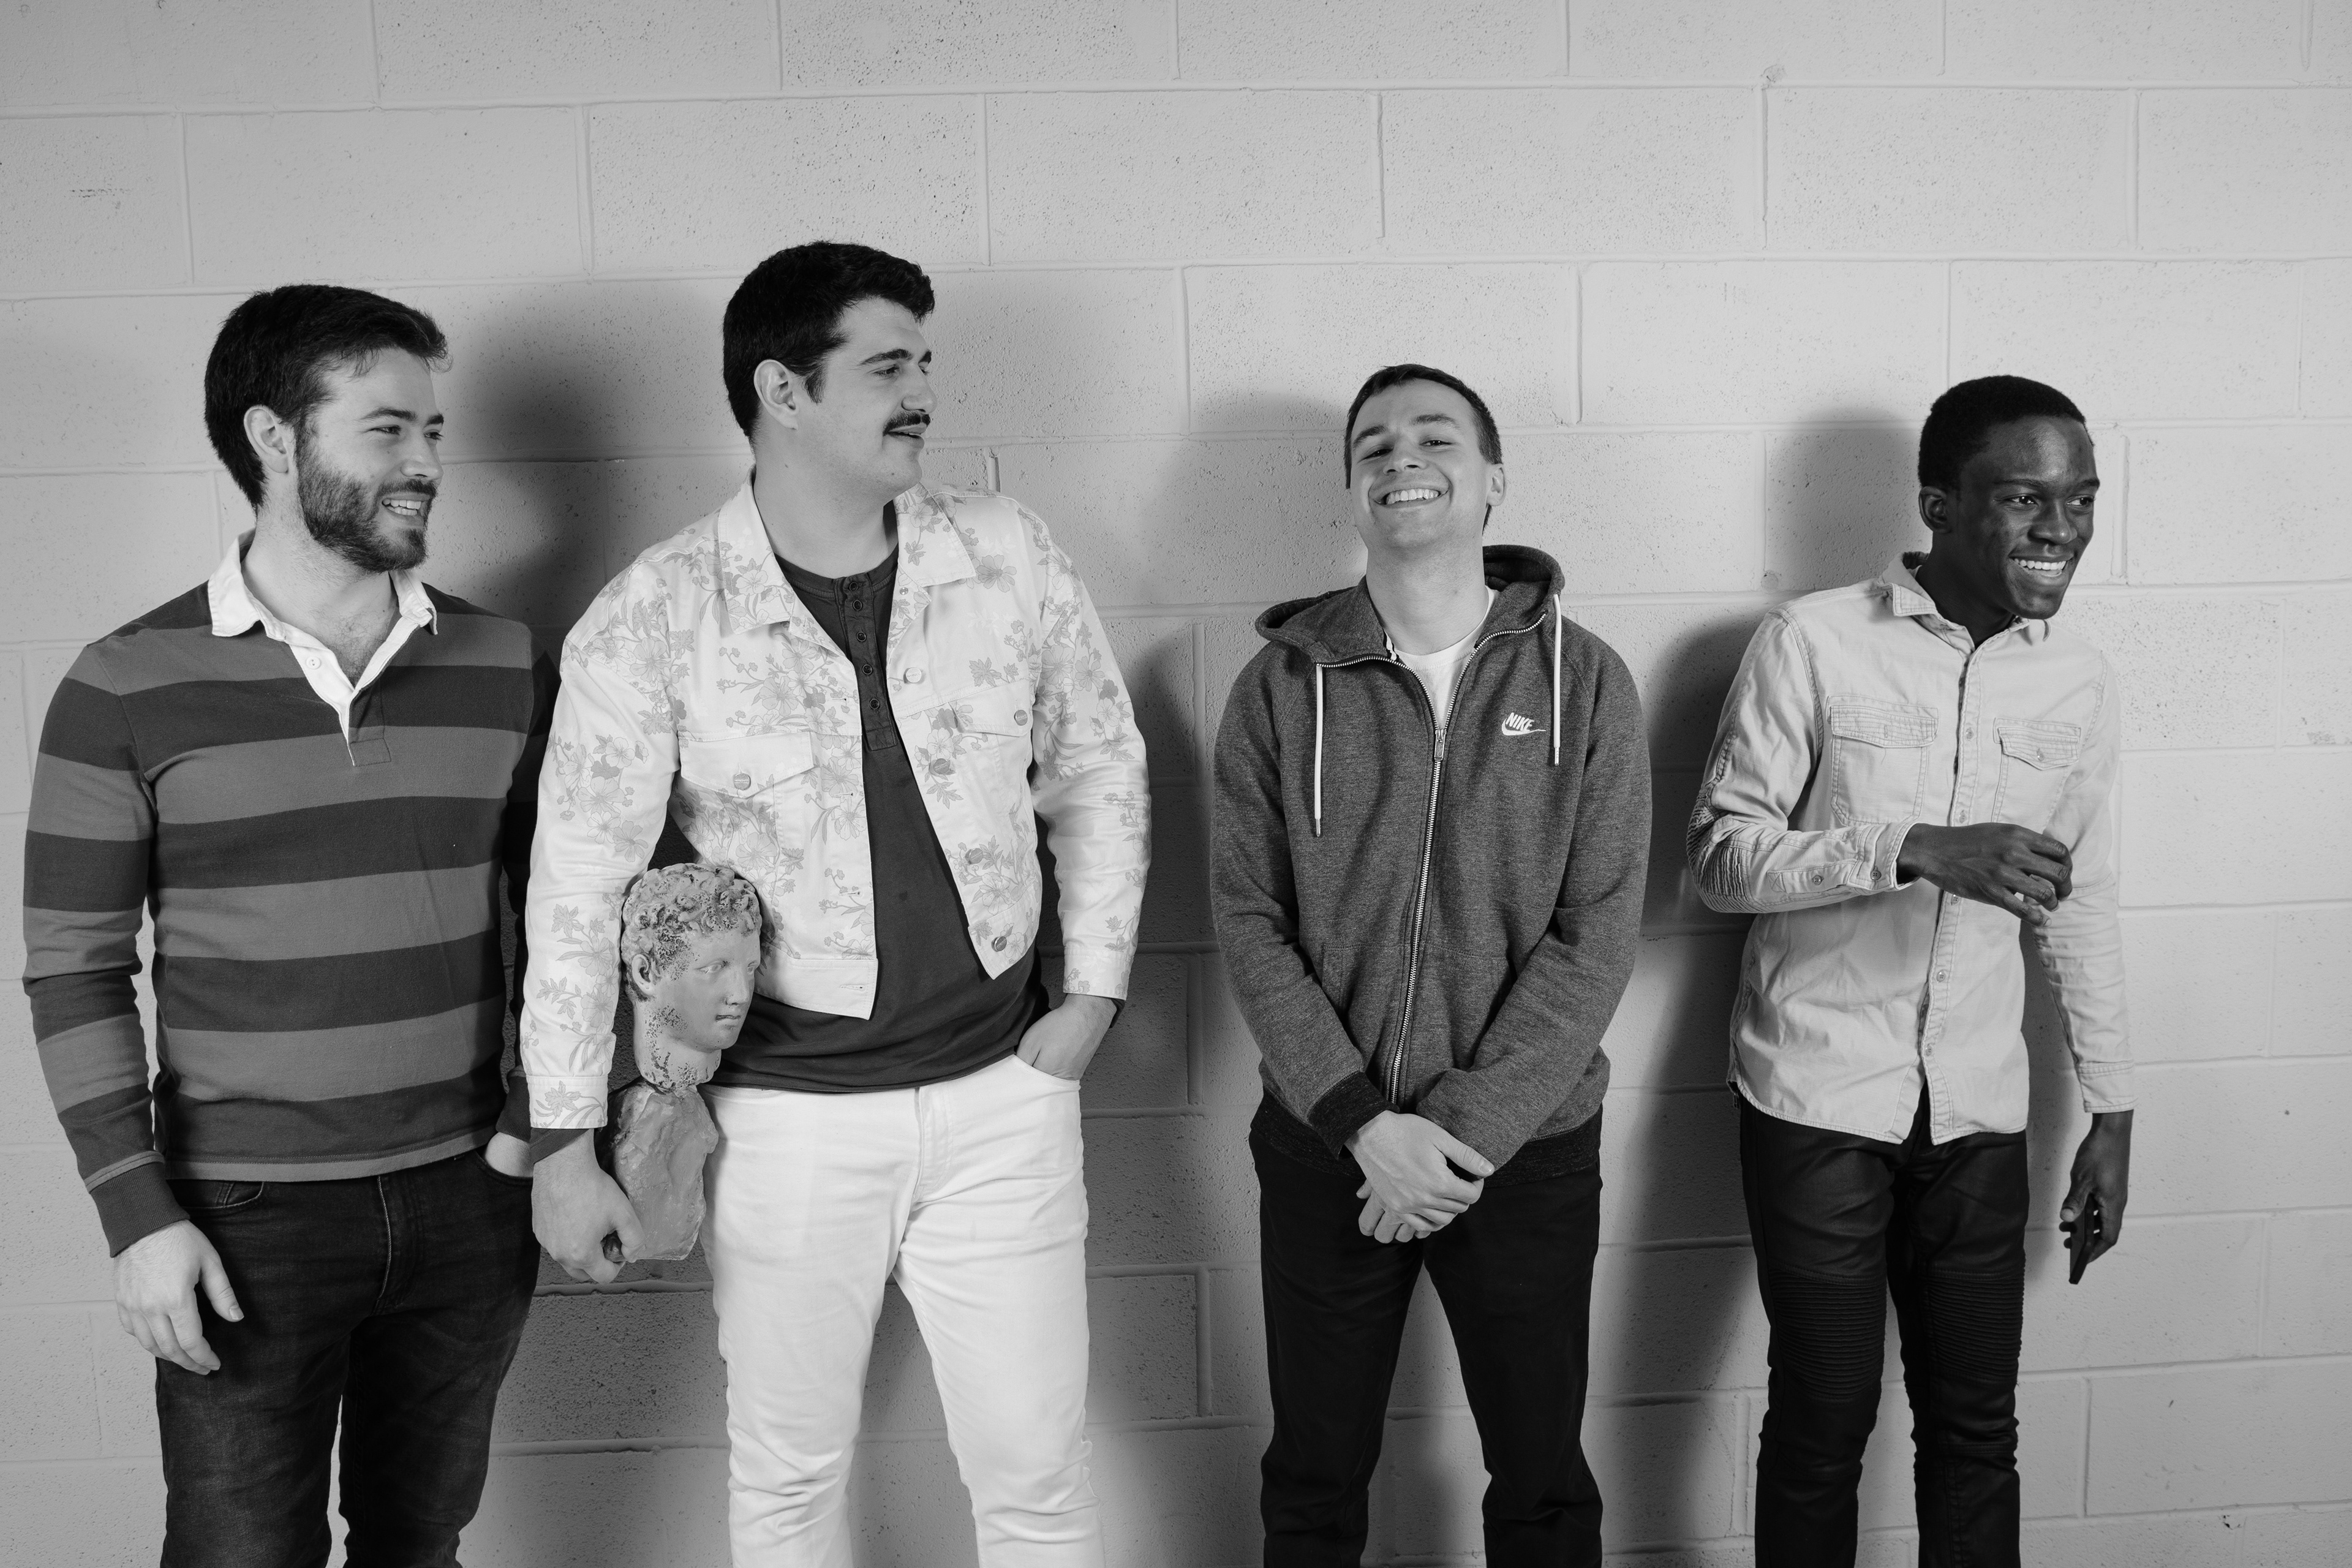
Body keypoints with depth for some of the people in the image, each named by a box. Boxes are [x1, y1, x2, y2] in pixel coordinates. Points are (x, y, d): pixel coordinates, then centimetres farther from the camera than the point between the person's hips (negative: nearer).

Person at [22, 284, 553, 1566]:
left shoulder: (503, 668, 2)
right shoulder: (127, 689, -6)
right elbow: (75, 966, -4)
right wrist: (138, 1215, -8)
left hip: (468, 1198, 3)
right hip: (245, 1218, -3)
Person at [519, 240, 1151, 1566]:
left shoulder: (1011, 556, -3)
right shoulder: (654, 619, -10)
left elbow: (1101, 773, 9)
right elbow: (580, 884, -7)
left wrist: (1095, 988, 1)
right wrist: (566, 1145, -7)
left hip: (1002, 1095, 2)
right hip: (787, 1115, -1)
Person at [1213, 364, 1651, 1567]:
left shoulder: (1584, 681, -3)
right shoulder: (1281, 685, -1)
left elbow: (1597, 934, -7)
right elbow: (1249, 921, -4)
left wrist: (1467, 1132, -14)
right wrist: (1361, 1123, -14)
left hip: (1528, 1150, 0)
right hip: (1325, 1149, 1)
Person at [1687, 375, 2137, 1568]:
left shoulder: (2080, 685, 5)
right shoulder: (1813, 643, -10)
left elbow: (2081, 906, 13)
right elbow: (1718, 855, -11)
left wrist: (2111, 1111, 13)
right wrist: (1919, 849, -24)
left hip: (1979, 1114, 4)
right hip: (1818, 1101, -4)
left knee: (1976, 1427, 11)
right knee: (1823, 1423, 6)